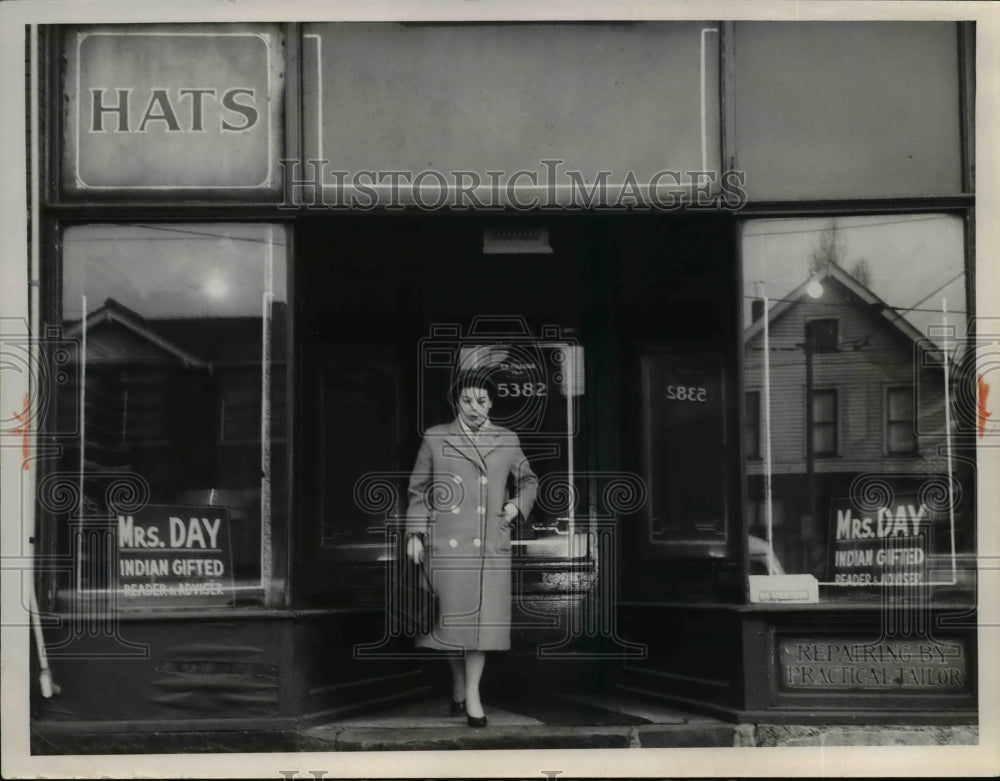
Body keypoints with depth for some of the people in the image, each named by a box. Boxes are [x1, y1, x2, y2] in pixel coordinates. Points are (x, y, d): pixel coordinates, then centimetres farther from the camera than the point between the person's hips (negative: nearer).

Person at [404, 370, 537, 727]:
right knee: (452, 615, 2)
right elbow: (418, 488, 8)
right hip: (446, 543, -1)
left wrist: (518, 504, 4)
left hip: (491, 545, 1)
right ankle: (458, 687, 21)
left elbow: (528, 480, 22)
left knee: (483, 617, -2)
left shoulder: (507, 440, 8)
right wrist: (415, 533, 2)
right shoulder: (435, 439, 3)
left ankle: (472, 694, 4)